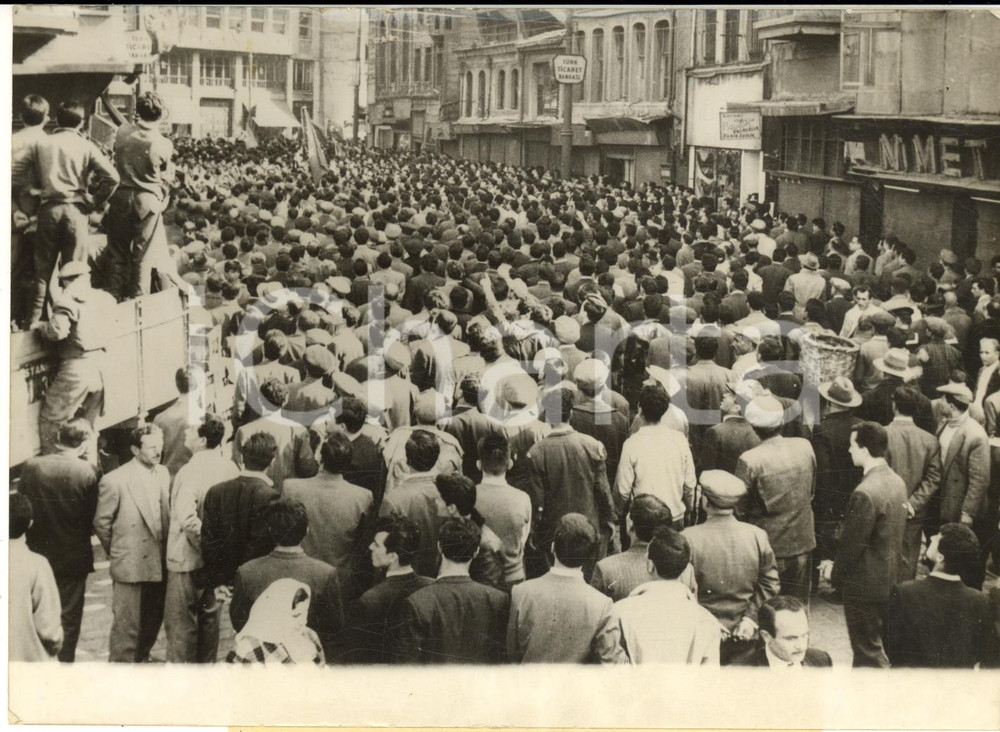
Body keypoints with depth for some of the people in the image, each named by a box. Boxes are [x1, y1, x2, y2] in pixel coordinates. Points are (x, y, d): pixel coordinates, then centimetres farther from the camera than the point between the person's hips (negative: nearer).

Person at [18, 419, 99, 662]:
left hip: (38, 554, 3)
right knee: (69, 619, 10)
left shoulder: (31, 467, -8)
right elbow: (92, 517, -9)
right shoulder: (87, 472, -16)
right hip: (73, 558, -3)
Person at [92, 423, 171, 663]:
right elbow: (101, 523, -5)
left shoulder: (163, 474, 4)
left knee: (152, 625, 16)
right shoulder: (114, 481, -14)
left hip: (159, 566, 6)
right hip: (130, 568, -6)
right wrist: (117, 552, 3)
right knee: (127, 629, 1)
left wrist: (165, 550, 11)